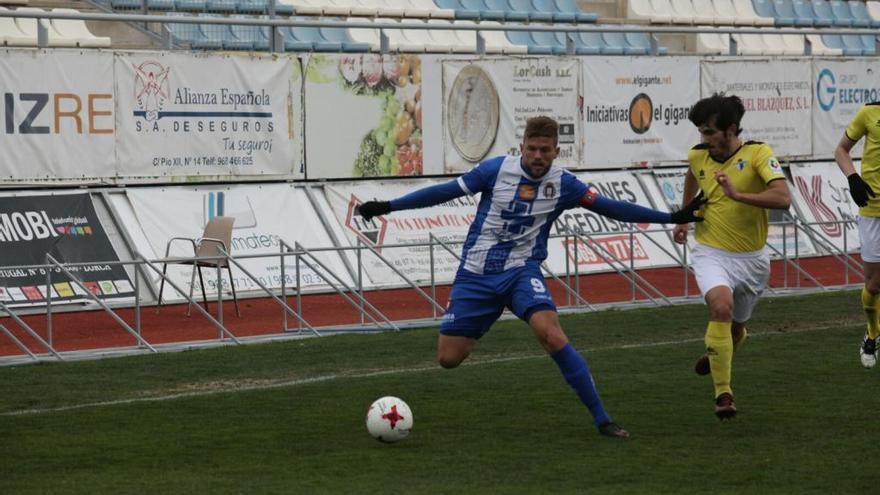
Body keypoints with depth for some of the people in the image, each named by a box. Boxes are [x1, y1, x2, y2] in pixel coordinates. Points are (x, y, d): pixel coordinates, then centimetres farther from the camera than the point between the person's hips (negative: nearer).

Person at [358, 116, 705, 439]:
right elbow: (447, 191, -1)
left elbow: (609, 208, 3)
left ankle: (601, 419, -22)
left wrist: (670, 218, 1)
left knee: (552, 335, -27)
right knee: (448, 358, -4)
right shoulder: (497, 169, -8)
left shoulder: (562, 184, -4)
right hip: (476, 274, 1)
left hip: (522, 272, -1)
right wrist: (387, 206, 0)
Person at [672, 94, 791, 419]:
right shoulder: (697, 156, -2)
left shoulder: (758, 154, -15)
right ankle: (723, 394, -26)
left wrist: (737, 195, -37)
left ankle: (715, 355, 55)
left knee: (737, 327, 17)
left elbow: (783, 198, -29)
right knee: (721, 307, -29)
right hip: (711, 254, 0)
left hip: (751, 258, 0)